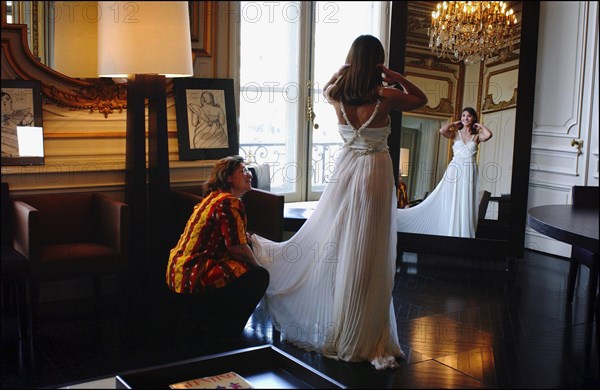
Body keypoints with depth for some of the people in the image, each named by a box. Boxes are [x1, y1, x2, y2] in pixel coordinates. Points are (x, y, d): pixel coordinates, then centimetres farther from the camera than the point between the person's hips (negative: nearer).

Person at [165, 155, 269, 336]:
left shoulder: (212, 198, 15)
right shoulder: (230, 202, -15)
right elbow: (238, 249, -17)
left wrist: (245, 237, 10)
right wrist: (257, 266, -1)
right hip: (193, 277, -10)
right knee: (259, 276, -9)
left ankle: (197, 310, 28)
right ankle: (224, 327, 2)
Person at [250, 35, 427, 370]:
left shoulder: (337, 94, -2)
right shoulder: (385, 96, -13)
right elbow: (421, 100, 6)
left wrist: (347, 68, 16)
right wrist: (396, 77, 3)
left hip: (346, 171, 4)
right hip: (375, 173, -4)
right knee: (366, 255, 2)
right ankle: (362, 338, 12)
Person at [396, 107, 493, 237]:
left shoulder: (477, 136, 10)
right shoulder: (455, 133, 8)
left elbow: (488, 135, -11)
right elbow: (442, 130, -12)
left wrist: (480, 125, 5)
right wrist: (454, 124, 4)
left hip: (469, 174, 1)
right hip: (454, 172, -1)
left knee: (466, 207, 0)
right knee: (451, 206, -1)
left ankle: (464, 235, 4)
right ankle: (450, 234, 4)